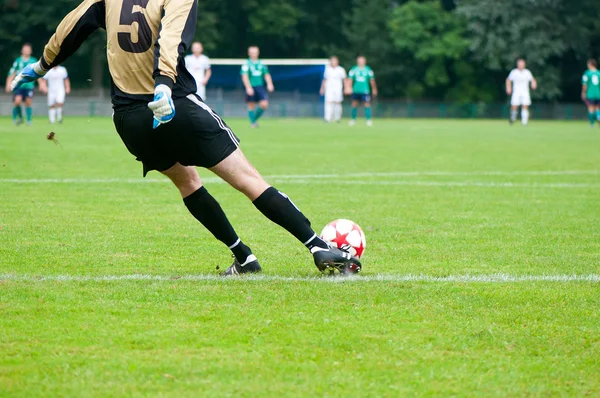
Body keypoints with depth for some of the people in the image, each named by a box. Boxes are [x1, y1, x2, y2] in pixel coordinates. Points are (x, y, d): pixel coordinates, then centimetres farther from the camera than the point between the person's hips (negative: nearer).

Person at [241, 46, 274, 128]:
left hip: (260, 86, 3)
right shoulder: (246, 64, -3)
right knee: (251, 106, 0)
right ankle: (253, 123, 13)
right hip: (251, 88, -3)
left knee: (264, 104, -9)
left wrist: (269, 84, -3)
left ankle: (255, 118, 13)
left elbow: (267, 75, 14)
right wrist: (248, 87, -21)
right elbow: (245, 76, -10)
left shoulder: (261, 64, 12)